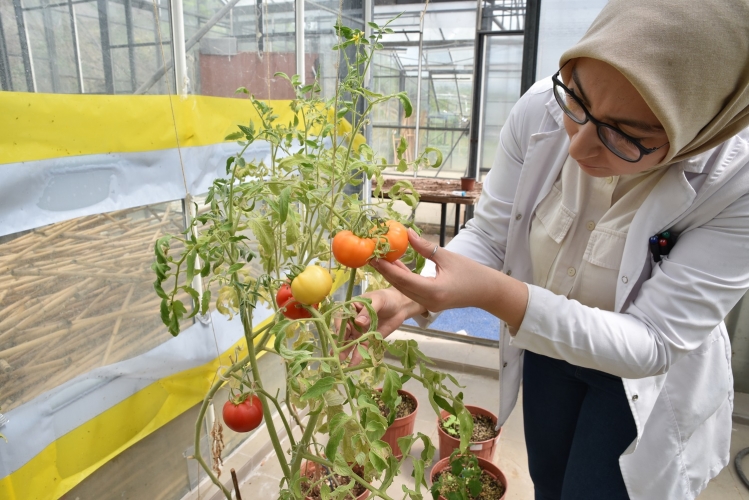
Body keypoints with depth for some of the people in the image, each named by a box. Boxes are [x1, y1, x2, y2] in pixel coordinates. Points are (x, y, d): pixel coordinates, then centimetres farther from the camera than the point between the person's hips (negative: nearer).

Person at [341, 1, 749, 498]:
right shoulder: (543, 108, -25)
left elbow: (652, 345, -30)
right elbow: (489, 236, -16)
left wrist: (497, 294, -44)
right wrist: (413, 296, -35)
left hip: (644, 374, -3)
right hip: (541, 341, 3)